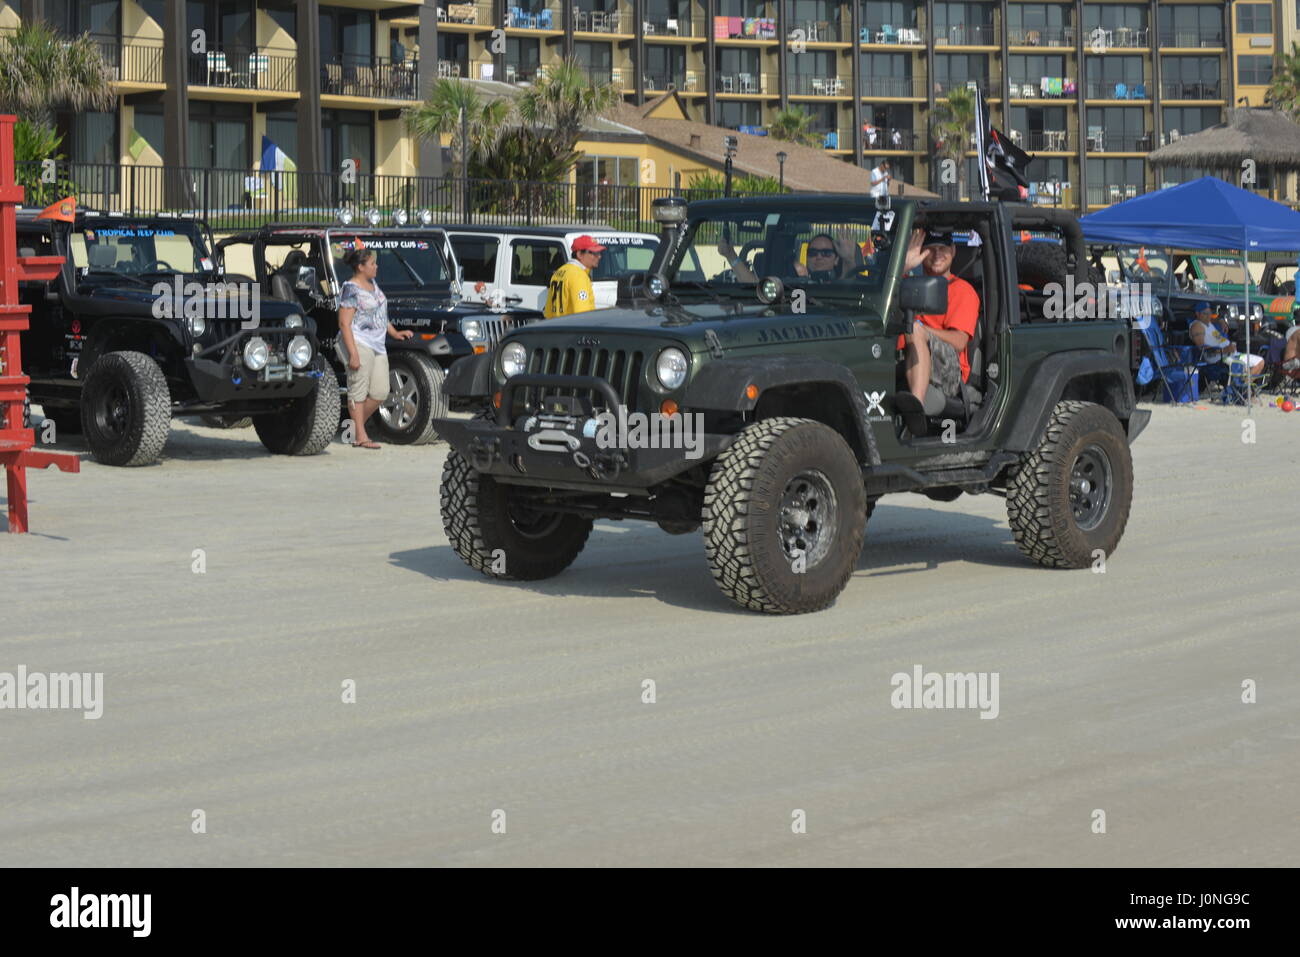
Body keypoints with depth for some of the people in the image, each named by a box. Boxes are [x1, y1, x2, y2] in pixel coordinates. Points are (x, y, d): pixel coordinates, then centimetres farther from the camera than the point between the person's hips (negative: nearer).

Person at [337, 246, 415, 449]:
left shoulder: (373, 284, 15)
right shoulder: (350, 289, -12)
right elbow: (344, 324, -16)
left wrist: (394, 333, 20)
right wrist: (353, 354, -21)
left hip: (377, 345, 9)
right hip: (359, 344, -9)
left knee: (380, 392, 6)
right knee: (358, 391, -3)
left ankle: (355, 424, 21)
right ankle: (360, 437, 0)